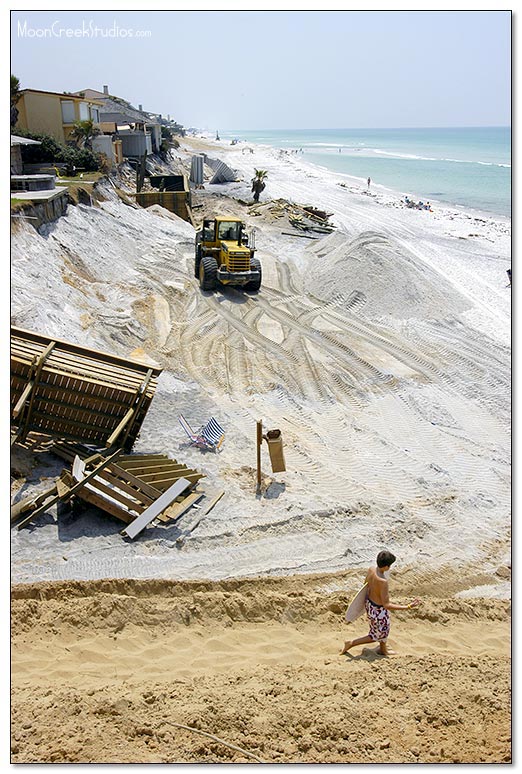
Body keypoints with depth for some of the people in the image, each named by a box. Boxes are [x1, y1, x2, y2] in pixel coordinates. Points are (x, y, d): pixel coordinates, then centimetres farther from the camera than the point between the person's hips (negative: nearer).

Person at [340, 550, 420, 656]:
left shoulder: (371, 569, -15)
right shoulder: (383, 581, -38)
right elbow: (386, 605, -32)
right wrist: (408, 607, -33)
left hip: (369, 603, 8)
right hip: (378, 610, -8)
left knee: (383, 630, 33)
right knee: (378, 635, 20)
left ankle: (383, 650, 57)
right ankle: (351, 643, 24)